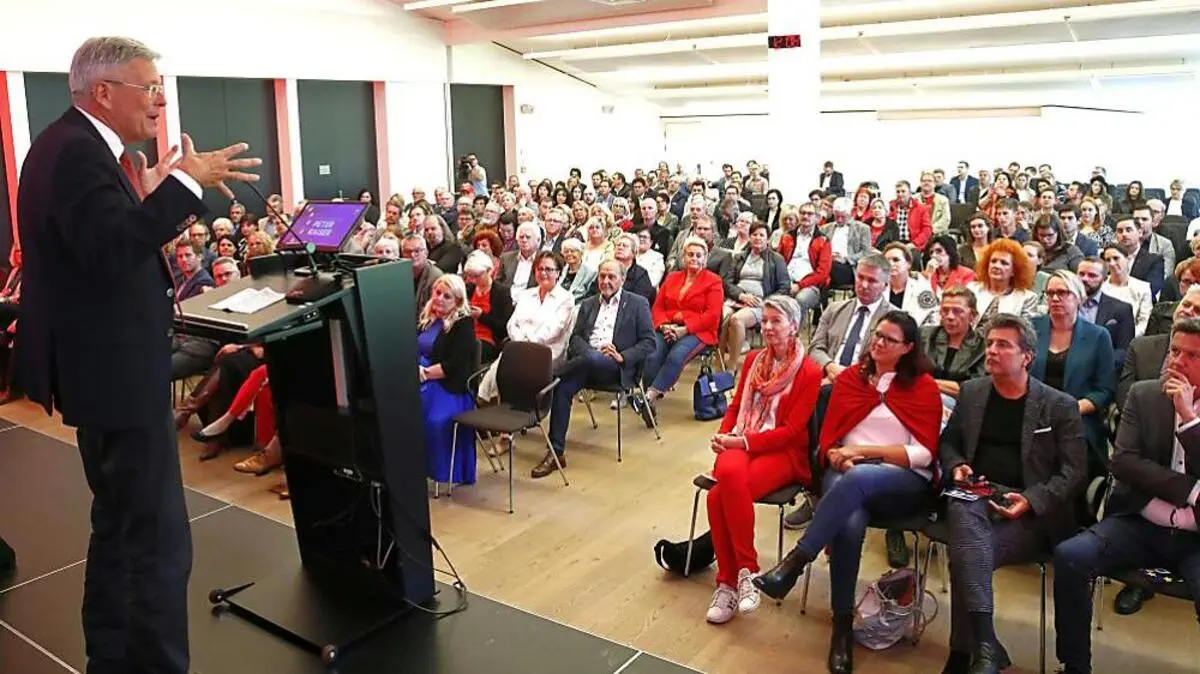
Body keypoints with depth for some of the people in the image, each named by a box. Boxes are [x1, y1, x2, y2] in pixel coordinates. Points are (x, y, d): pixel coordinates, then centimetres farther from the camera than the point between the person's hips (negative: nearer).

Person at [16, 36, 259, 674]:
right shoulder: (74, 150, -18)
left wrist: (152, 195, 6)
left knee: (120, 526, 22)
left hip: (112, 363, 12)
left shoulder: (81, 145, 13)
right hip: (114, 369, -12)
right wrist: (185, 183, -29)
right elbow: (111, 251, -33)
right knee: (159, 539, -7)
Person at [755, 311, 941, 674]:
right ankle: (843, 625, -18)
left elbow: (924, 453, -5)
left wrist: (865, 450, -14)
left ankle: (795, 562, -33)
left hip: (906, 483, -2)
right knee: (849, 526, -33)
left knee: (859, 478, -39)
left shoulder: (923, 386, 3)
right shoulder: (849, 378, 13)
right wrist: (838, 456, -13)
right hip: (848, 472, 2)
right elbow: (828, 436, 11)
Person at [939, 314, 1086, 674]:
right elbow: (947, 442, 24)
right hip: (975, 497, 3)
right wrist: (956, 466, 1)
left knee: (965, 553, -33)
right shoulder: (971, 392, 15)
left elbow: (1073, 471, 1)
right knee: (962, 510, -38)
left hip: (1031, 514, -2)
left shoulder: (1060, 405, 5)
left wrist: (1030, 500, -15)